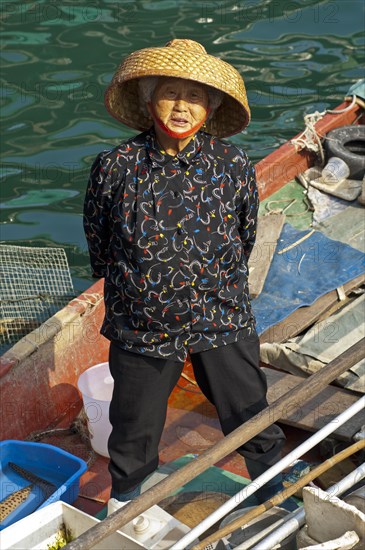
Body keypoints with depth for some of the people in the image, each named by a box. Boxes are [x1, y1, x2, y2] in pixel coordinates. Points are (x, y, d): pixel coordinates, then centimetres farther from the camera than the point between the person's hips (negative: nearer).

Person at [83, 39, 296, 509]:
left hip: (222, 325, 1)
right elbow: (97, 243, 3)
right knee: (134, 430, 18)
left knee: (251, 417, 17)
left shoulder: (233, 166, -10)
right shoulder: (114, 168, -13)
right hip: (141, 326, 0)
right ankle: (123, 507, 46)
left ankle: (275, 495, 45)